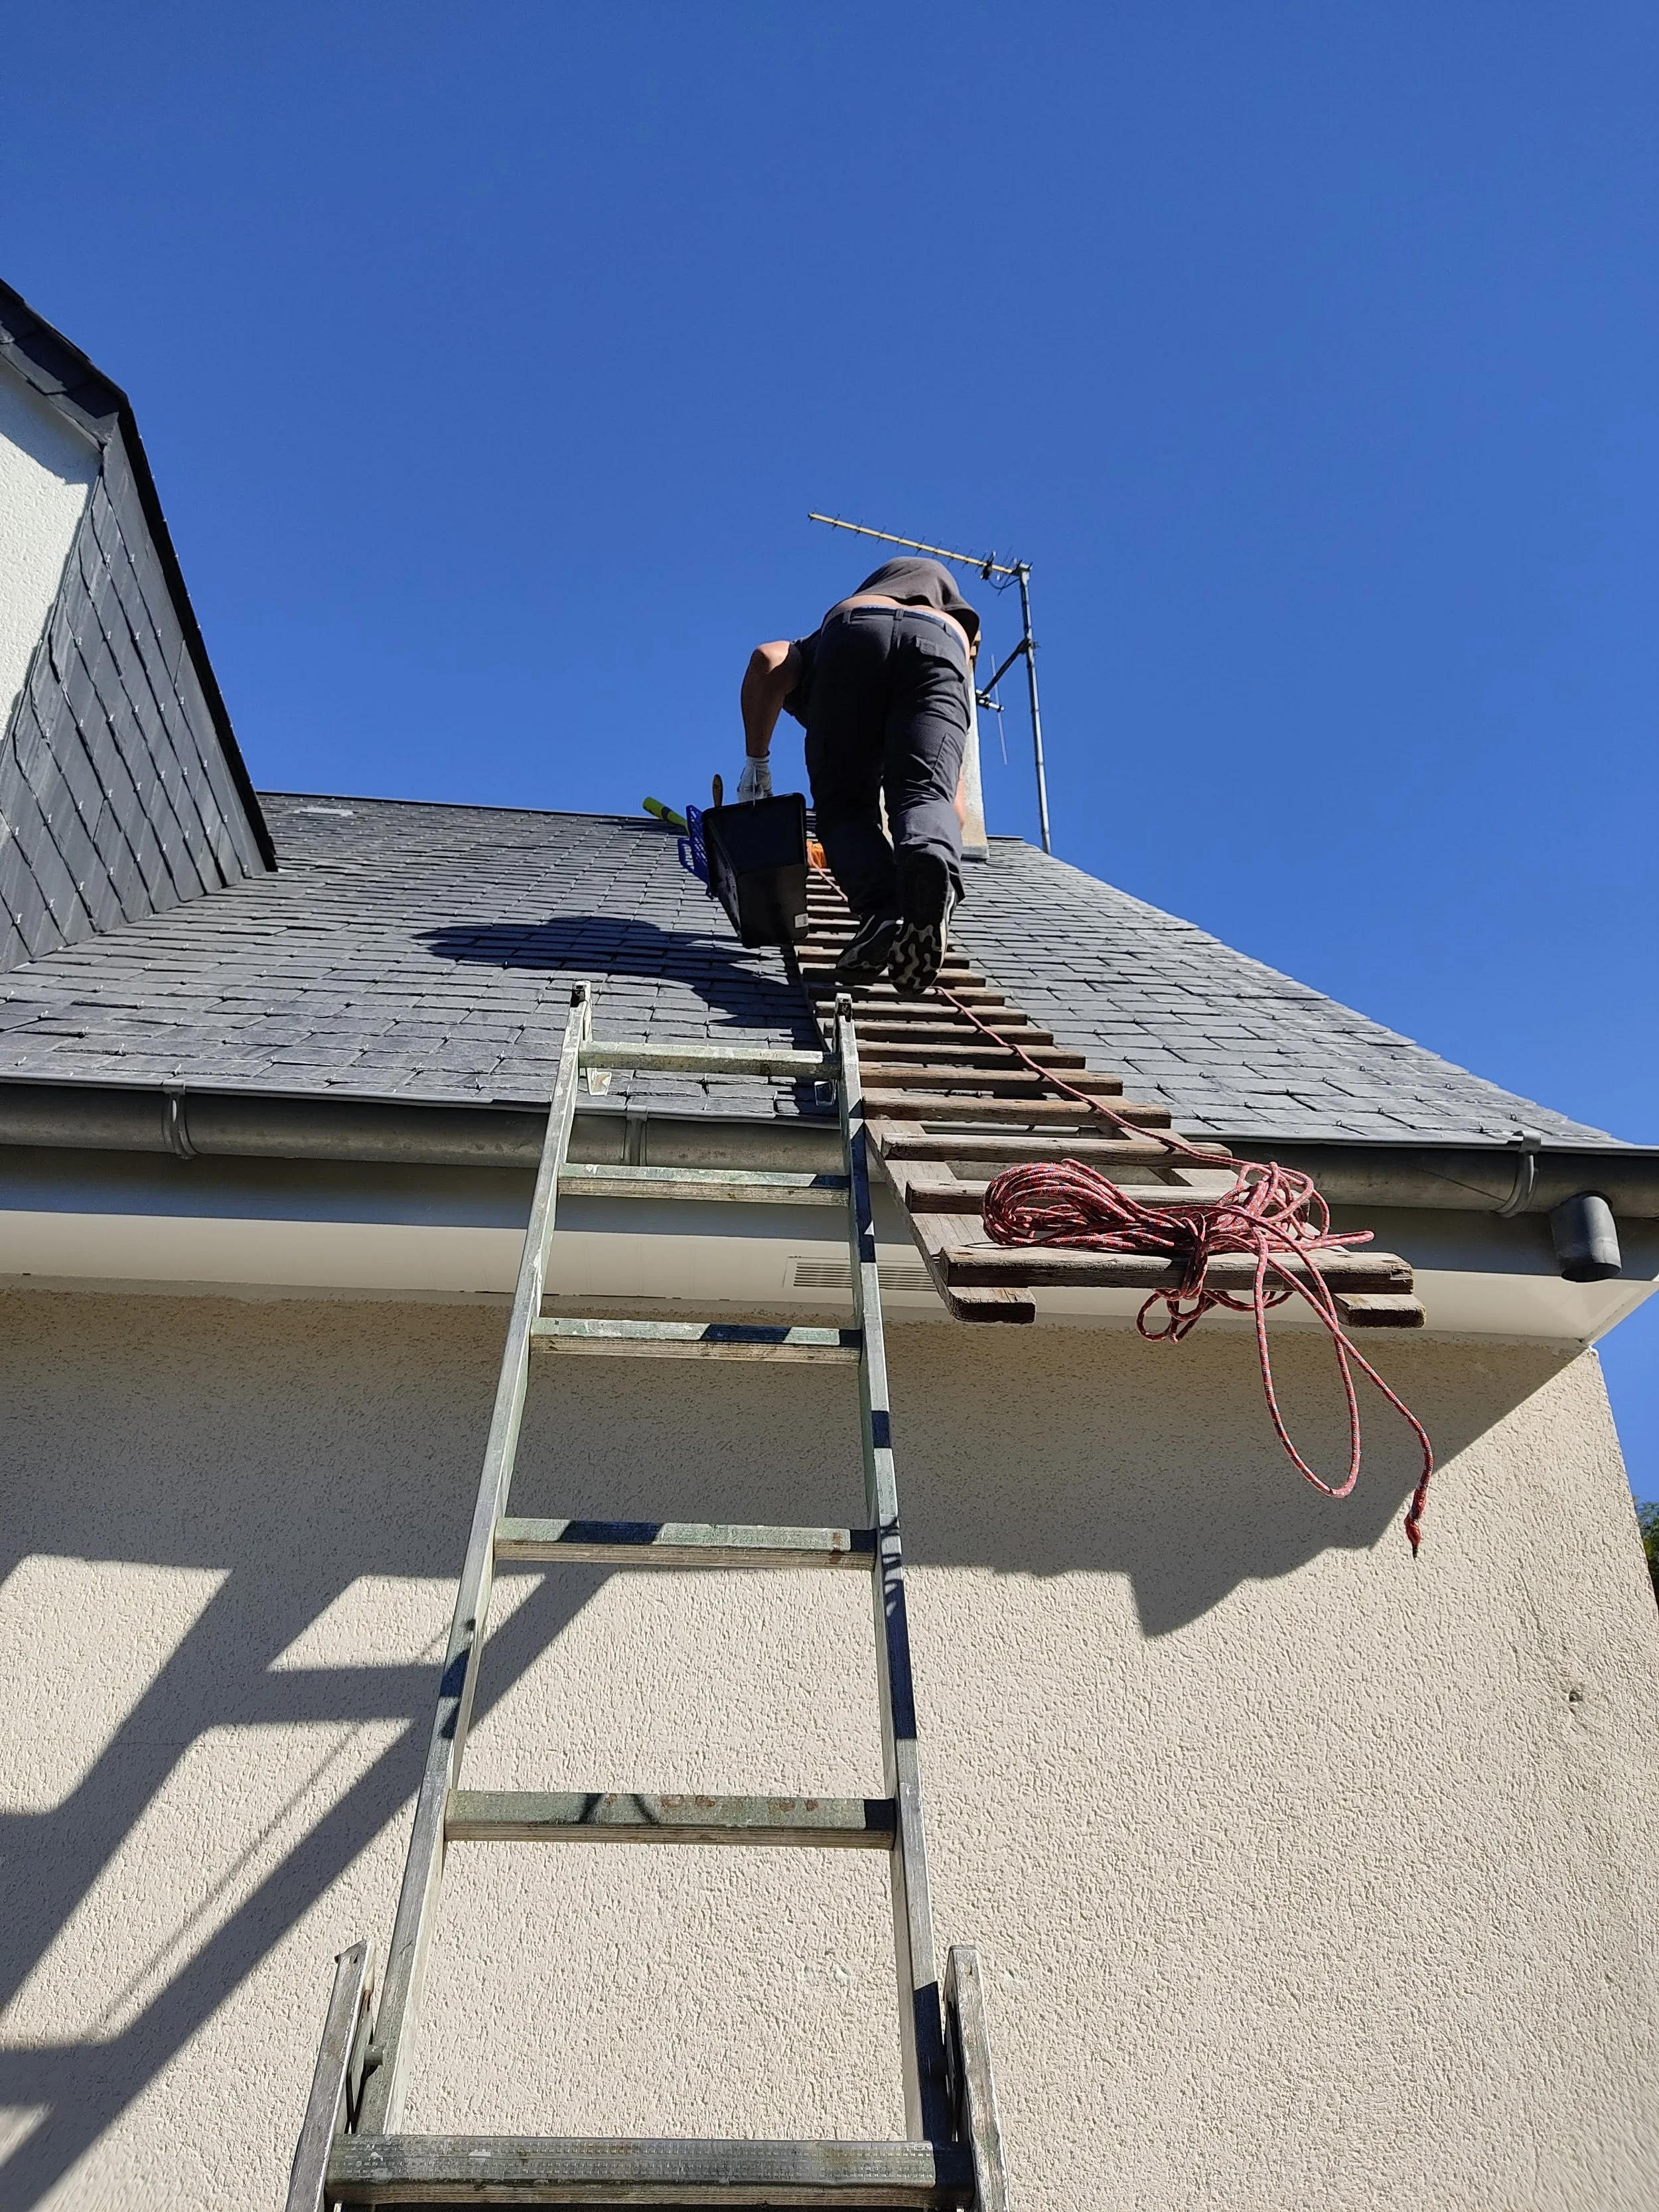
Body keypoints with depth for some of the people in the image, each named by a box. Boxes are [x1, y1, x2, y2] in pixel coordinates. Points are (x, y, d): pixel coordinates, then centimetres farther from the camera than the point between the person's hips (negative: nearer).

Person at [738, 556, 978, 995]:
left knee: (844, 806, 5)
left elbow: (768, 660, 11)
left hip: (854, 634, -1)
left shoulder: (810, 652, 40)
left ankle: (882, 909, -23)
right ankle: (931, 864, -45)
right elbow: (955, 798, 34)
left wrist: (756, 764, 13)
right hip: (945, 645, 1)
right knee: (927, 795, -9)